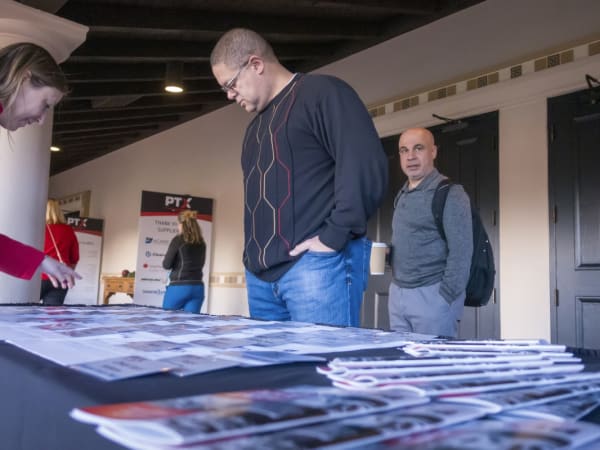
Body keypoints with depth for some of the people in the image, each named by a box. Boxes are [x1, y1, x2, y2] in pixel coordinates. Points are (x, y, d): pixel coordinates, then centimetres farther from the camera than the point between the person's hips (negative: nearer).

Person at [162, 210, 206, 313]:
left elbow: (166, 265, -4)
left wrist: (167, 256, 16)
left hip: (179, 287, -5)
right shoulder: (201, 243, 8)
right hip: (198, 288, 5)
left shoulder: (178, 240, -7)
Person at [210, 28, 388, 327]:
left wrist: (334, 236, -17)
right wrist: (254, 255, 15)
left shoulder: (321, 91, -3)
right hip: (261, 273, 9)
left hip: (317, 265, -8)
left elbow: (368, 166, -15)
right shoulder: (257, 126, 25)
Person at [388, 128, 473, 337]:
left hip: (431, 294, -7)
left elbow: (461, 253, -14)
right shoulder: (402, 196, 15)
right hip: (397, 293, 7)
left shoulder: (450, 193, -8)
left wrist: (446, 297, -16)